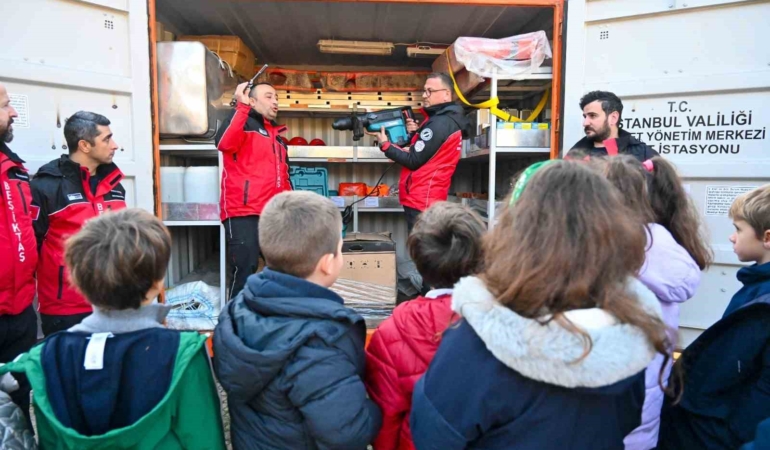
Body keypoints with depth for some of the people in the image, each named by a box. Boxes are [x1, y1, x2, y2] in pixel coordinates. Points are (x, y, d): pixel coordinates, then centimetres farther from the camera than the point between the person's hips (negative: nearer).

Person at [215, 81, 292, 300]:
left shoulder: (277, 137, 24)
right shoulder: (244, 124, 2)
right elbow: (224, 142, -22)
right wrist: (242, 106, -20)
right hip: (243, 214, -7)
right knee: (244, 271, -9)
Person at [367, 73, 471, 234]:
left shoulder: (440, 123, -16)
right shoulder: (449, 119, 15)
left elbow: (413, 161, -15)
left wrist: (385, 144, -6)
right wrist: (416, 134, 3)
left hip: (422, 201, -11)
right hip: (429, 198, 11)